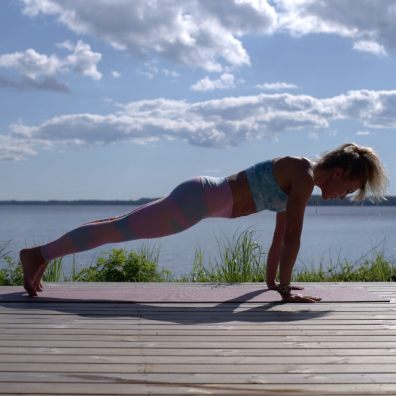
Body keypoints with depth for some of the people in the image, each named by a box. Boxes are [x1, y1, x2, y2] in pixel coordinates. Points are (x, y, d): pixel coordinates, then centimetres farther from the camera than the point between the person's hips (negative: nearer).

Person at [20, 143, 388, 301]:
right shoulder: (304, 175, -16)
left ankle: (42, 255, 23)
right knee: (118, 230, -5)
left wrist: (272, 279, 23)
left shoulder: (297, 181, 12)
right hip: (200, 199, -9)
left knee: (123, 227, 14)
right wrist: (285, 289, -15)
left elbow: (279, 234, 20)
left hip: (203, 197, 9)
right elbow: (292, 236, -19)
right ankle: (38, 254, 1)